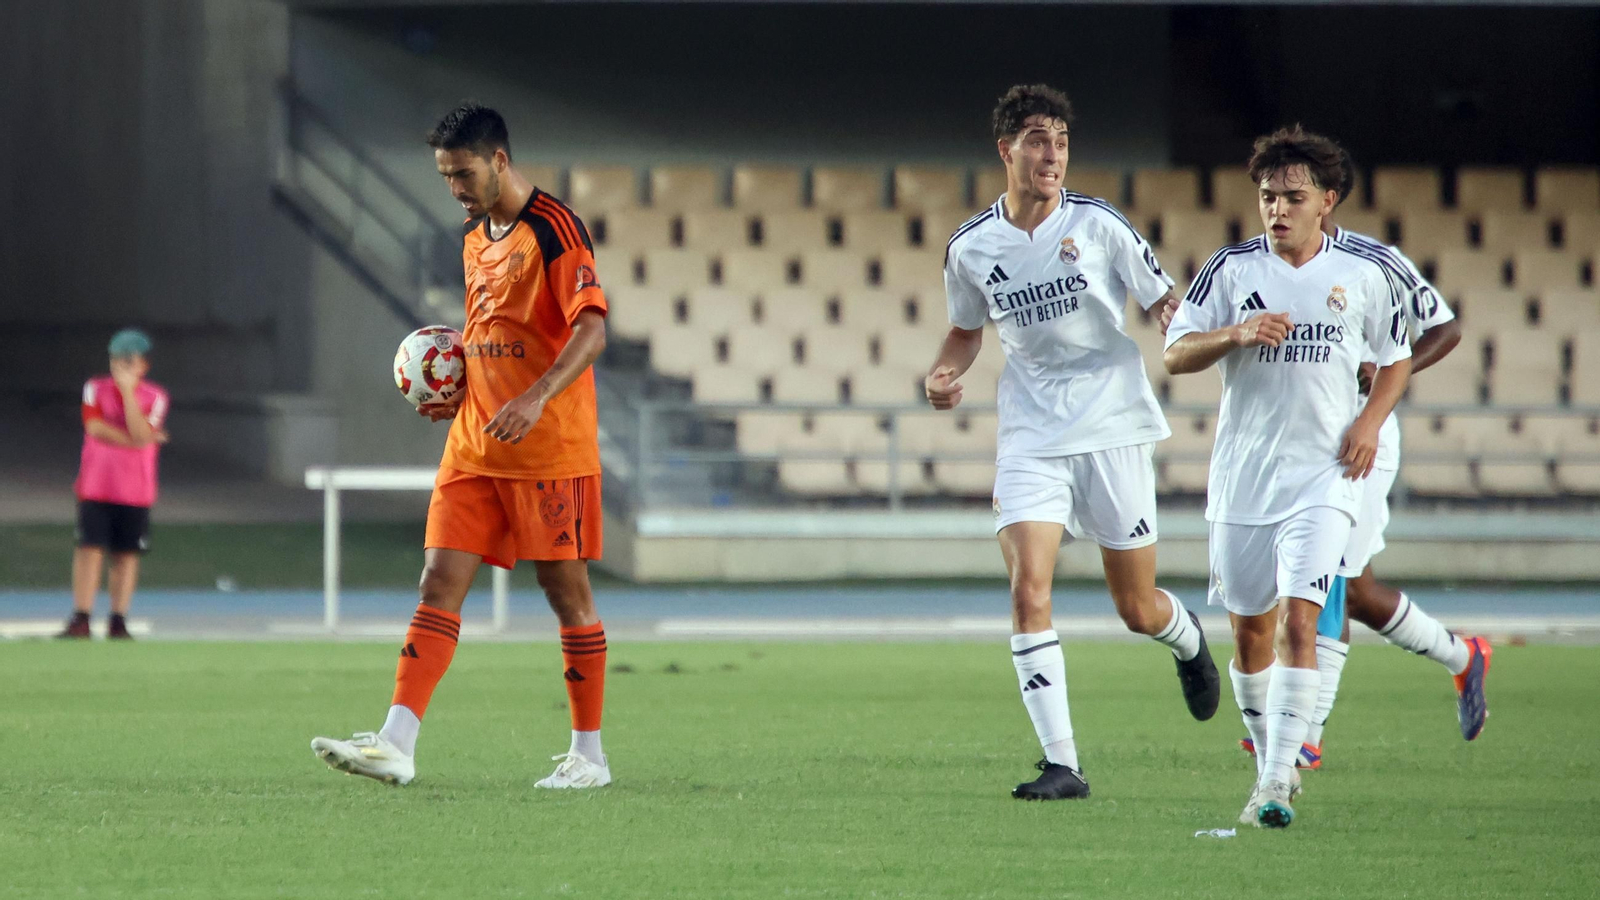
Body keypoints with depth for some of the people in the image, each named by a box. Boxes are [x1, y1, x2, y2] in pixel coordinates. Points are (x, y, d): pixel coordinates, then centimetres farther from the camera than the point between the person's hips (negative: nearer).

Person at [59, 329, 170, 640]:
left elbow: (141, 435, -14)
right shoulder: (95, 388, 4)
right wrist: (136, 440, -12)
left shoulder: (155, 397, 1)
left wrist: (127, 390, -16)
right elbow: (95, 427, -11)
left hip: (136, 492, 0)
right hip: (95, 486, 0)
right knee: (89, 548, -7)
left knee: (127, 554, 1)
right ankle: (81, 620, -7)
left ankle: (118, 623, 7)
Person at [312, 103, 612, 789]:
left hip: (550, 450, -8)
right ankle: (395, 745, -10)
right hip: (474, 448, 8)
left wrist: (537, 398, -30)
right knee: (439, 584, -3)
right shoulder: (476, 241, 16)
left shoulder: (555, 230, -10)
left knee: (567, 591, 0)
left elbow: (590, 329, -18)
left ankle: (589, 756, 10)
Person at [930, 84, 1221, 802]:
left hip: (1113, 430, -1)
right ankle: (1061, 764, -13)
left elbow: (1166, 305, 3)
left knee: (1138, 610, 6)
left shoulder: (1098, 224, -6)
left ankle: (1188, 640, 44)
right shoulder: (971, 247, 1)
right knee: (1028, 590, -17)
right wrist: (944, 373, -2)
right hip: (1031, 438, 1)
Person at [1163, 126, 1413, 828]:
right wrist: (1237, 333, -19)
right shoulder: (1231, 269, 1)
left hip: (1322, 478, -2)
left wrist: (1371, 420, -3)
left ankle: (1278, 783, -18)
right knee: (1250, 629, 10)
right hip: (1240, 474, 2)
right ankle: (1271, 762, 30)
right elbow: (1175, 353, -1)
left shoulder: (1364, 276, 2)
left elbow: (1396, 359, 15)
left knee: (1298, 621, -16)